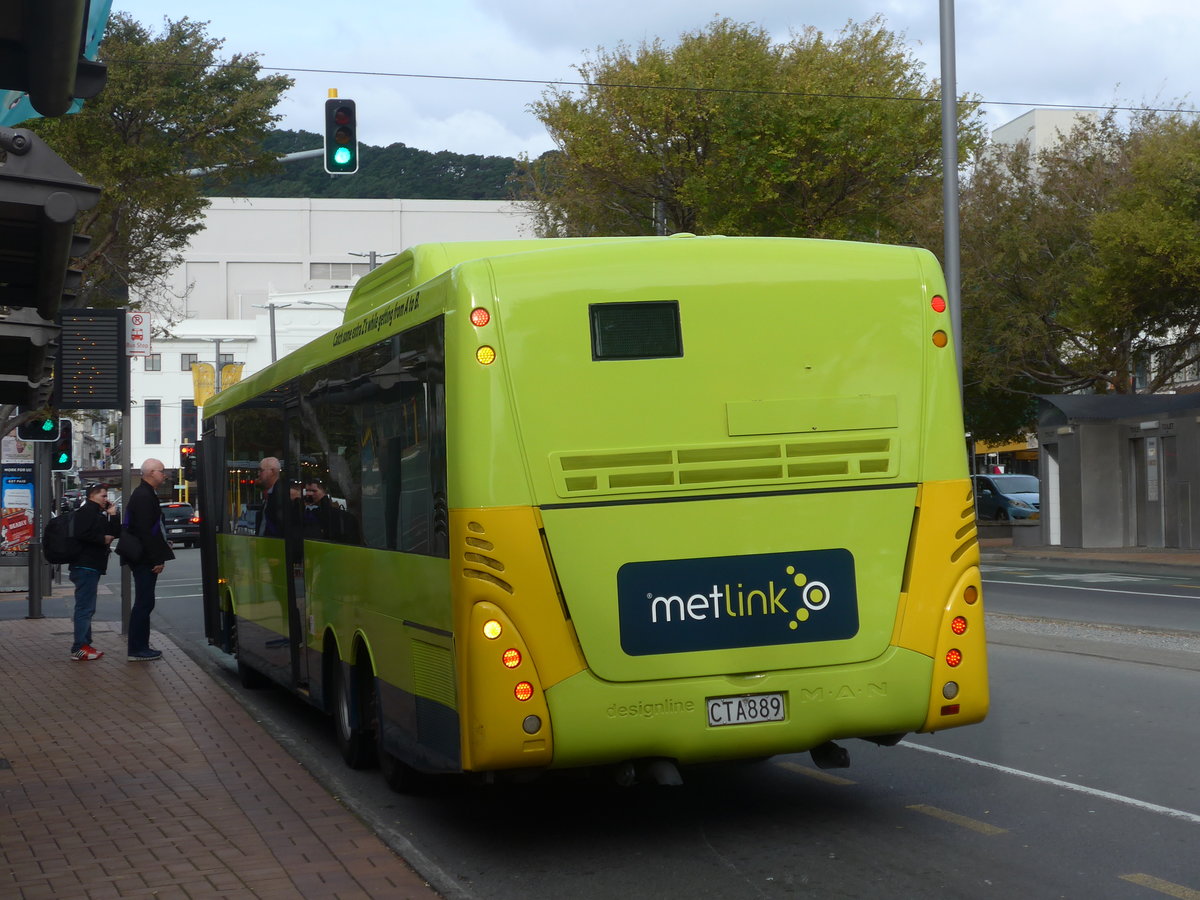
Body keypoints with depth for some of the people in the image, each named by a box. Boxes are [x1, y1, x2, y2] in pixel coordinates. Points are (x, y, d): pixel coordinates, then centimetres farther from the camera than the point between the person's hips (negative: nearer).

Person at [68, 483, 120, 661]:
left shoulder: (98, 513, 21)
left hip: (92, 566, 11)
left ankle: (85, 644, 21)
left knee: (87, 607, 15)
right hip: (85, 566, -11)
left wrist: (112, 515, 6)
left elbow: (115, 533, 18)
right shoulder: (85, 512, -10)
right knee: (85, 607, -12)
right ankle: (79, 648, -13)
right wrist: (103, 539, -14)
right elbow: (80, 534, -24)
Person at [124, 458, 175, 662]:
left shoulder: (144, 494, 18)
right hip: (145, 560, -11)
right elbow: (145, 531, -22)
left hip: (143, 560, 11)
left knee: (144, 603, 14)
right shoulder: (144, 496, -16)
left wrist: (158, 555, 22)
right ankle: (137, 650, -4)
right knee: (144, 603, -7)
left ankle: (140, 647, 19)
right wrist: (157, 559, -21)